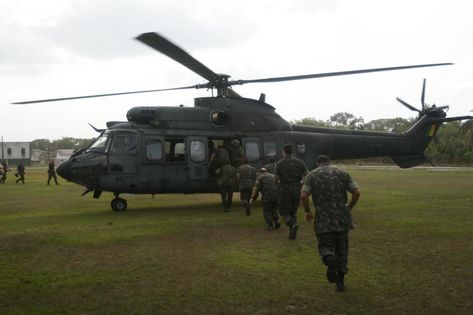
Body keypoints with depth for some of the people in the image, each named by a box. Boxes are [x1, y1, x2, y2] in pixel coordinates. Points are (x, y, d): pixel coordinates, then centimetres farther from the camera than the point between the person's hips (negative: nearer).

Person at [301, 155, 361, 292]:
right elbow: (357, 192, 0)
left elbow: (303, 195, -9)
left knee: (325, 246, 12)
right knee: (342, 249, 15)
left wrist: (307, 211, 6)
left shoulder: (312, 175, 3)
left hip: (323, 219, -2)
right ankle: (340, 282, 18)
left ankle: (330, 260, -23)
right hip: (342, 217, 2)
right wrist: (349, 208, 14)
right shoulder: (343, 173, 9)